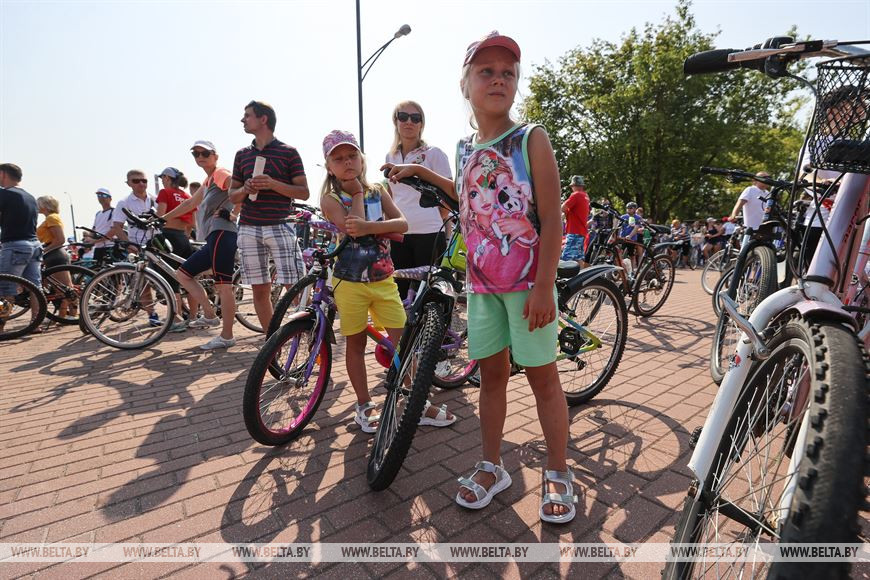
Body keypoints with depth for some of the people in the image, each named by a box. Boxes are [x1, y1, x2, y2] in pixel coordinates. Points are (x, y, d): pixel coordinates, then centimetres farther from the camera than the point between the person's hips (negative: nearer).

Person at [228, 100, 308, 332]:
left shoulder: (289, 153, 2)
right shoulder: (242, 154, 15)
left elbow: (304, 192, -2)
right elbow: (232, 196, 17)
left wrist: (273, 184, -15)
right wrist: (245, 189, -5)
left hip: (280, 227, -4)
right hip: (249, 228, 5)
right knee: (259, 289, 5)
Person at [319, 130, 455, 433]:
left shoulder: (378, 191, 7)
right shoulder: (330, 198, -2)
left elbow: (402, 223, -9)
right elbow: (350, 227, -21)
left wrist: (368, 227, -23)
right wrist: (357, 192, -9)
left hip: (383, 279, 3)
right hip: (349, 281, -2)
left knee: (401, 340, 2)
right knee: (356, 342, 8)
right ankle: (364, 407, 23)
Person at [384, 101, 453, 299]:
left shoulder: (434, 154, 1)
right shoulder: (390, 157, 14)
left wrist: (436, 224, 3)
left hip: (429, 233, -4)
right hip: (398, 234, 5)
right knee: (397, 290, 6)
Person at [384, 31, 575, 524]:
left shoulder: (531, 139, -5)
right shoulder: (466, 149, 10)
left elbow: (551, 218, -10)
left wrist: (544, 285, -17)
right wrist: (420, 172, 28)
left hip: (528, 281, -4)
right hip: (482, 282, 5)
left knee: (542, 374, 4)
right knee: (491, 372, 11)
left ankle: (559, 474, 22)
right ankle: (492, 468, 27)